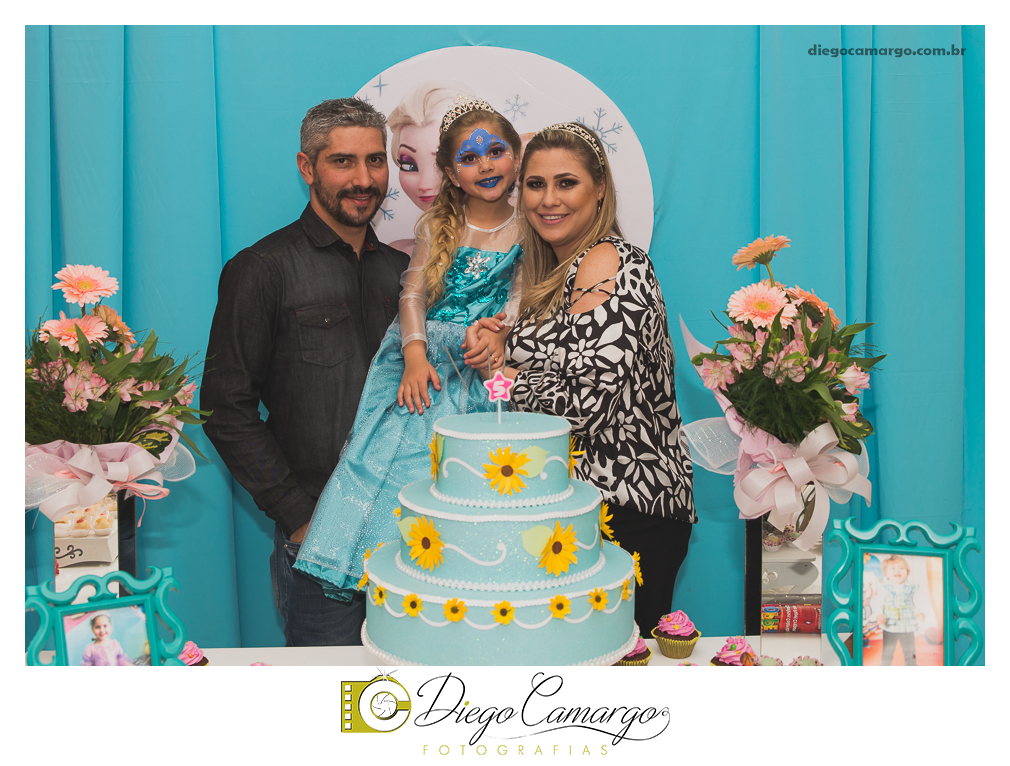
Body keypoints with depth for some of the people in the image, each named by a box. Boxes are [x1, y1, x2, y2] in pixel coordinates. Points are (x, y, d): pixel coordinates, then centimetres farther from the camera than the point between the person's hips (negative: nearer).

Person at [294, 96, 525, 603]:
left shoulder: (526, 230, 8)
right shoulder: (438, 225, 10)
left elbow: (520, 299, 4)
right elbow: (413, 292, 3)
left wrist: (499, 334, -17)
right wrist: (415, 356, -12)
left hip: (478, 368, -1)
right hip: (423, 353, 1)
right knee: (392, 440, -15)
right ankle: (380, 559, -6)